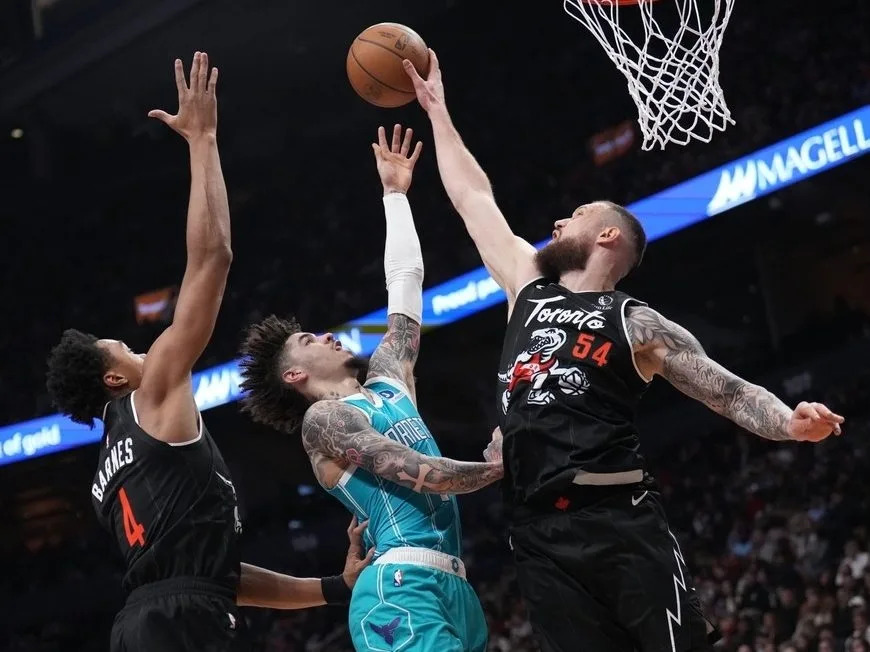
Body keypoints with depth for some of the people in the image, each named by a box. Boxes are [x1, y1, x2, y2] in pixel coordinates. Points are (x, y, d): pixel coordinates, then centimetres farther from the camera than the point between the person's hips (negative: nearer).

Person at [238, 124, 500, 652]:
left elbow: (406, 279, 29)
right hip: (402, 586, -8)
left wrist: (396, 194, 33)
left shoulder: (388, 381, 24)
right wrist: (501, 464, -2)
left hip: (452, 584, 8)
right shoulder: (323, 418, 0)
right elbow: (421, 474, -10)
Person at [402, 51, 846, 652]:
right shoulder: (528, 288, 20)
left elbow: (730, 392, 2)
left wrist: (791, 423, -18)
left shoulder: (636, 323, 6)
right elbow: (473, 197, 28)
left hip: (620, 524, -4)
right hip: (540, 536, 4)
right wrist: (437, 109, 33)